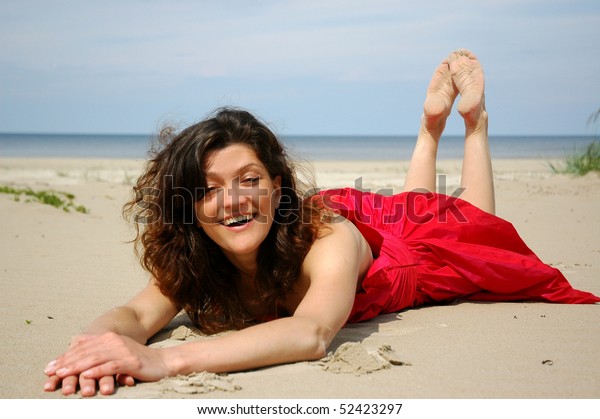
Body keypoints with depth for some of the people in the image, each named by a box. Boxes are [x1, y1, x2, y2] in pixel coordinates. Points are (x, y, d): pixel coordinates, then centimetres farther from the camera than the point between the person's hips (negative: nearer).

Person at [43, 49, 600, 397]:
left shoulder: (328, 238, -50)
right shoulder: (190, 260, -35)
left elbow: (312, 333, -67)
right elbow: (137, 312, -46)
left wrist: (167, 359, -79)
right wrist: (98, 342, -72)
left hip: (406, 233, -4)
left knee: (473, 227, 30)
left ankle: (471, 117, 42)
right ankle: (432, 123, 50)